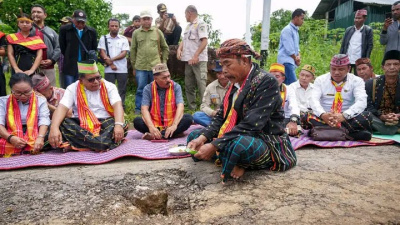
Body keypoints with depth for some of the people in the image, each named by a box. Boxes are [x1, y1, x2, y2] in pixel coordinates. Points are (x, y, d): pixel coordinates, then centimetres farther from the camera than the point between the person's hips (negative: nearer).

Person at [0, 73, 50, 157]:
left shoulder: (40, 100, 13)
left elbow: (44, 121, -1)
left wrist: (40, 138, -22)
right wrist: (10, 138, -18)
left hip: (35, 138, 0)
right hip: (9, 139, 0)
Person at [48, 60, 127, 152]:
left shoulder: (109, 86, 0)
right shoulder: (73, 89, 2)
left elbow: (117, 105, -15)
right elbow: (62, 108, -11)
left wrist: (118, 125, -36)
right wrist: (54, 128, -31)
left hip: (106, 123, -1)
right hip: (81, 124, 1)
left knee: (122, 127, -31)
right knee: (62, 124, -28)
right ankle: (105, 143, -40)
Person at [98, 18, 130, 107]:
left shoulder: (123, 39, 6)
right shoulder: (103, 38, 7)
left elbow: (124, 53, -3)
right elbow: (102, 53, 0)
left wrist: (112, 59, -14)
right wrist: (110, 64, -10)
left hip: (122, 69, 0)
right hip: (109, 69, 0)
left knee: (122, 89, 4)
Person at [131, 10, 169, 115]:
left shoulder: (158, 32, 7)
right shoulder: (136, 33, 6)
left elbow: (165, 48, 12)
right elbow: (133, 50, 8)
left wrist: (163, 62, 7)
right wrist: (134, 66, 7)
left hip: (156, 67, 1)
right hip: (140, 67, 0)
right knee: (140, 89, 3)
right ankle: (138, 110, 14)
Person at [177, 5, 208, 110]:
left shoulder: (200, 24, -5)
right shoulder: (188, 26, 20)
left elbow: (204, 41, -15)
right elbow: (184, 40, 23)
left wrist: (196, 56, -23)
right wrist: (179, 49, 1)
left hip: (198, 60, -9)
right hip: (188, 60, 9)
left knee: (201, 84, -9)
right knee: (189, 85, 12)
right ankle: (191, 106, 21)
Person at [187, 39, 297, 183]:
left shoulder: (266, 82, -16)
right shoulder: (236, 83, 9)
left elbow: (251, 124, -26)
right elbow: (221, 117, 6)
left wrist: (214, 146, -28)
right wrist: (203, 138, -12)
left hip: (267, 142, -9)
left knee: (238, 145, -41)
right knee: (194, 136, 7)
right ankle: (235, 163, -10)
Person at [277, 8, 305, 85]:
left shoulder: (295, 30, 20)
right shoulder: (287, 30, -10)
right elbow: (289, 49, -14)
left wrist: (298, 57, 4)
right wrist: (296, 59, -1)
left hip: (292, 62, 9)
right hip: (286, 61, -9)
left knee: (286, 84, 8)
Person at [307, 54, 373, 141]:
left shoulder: (357, 81, 5)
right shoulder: (320, 80, 7)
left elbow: (361, 102, -11)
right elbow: (314, 100, -8)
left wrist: (344, 116, -31)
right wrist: (323, 115, -31)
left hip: (347, 119, 0)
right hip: (324, 118, 0)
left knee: (367, 116, -27)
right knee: (308, 117, -31)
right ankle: (351, 134, -34)